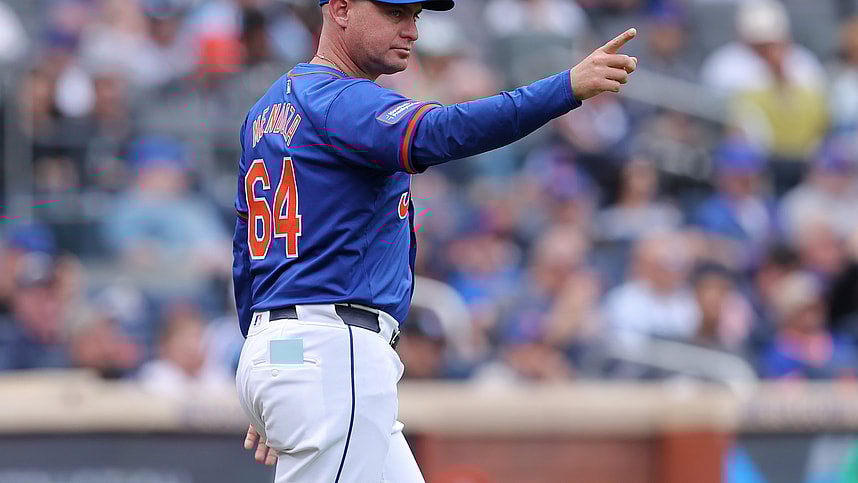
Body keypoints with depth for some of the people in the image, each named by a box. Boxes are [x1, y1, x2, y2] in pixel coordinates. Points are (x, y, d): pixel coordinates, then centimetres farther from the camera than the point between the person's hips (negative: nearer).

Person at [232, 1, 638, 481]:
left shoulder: (268, 111, 20)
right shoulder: (342, 100, -11)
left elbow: (247, 259, 23)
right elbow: (439, 133, -31)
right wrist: (569, 87, -37)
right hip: (331, 358, -10)